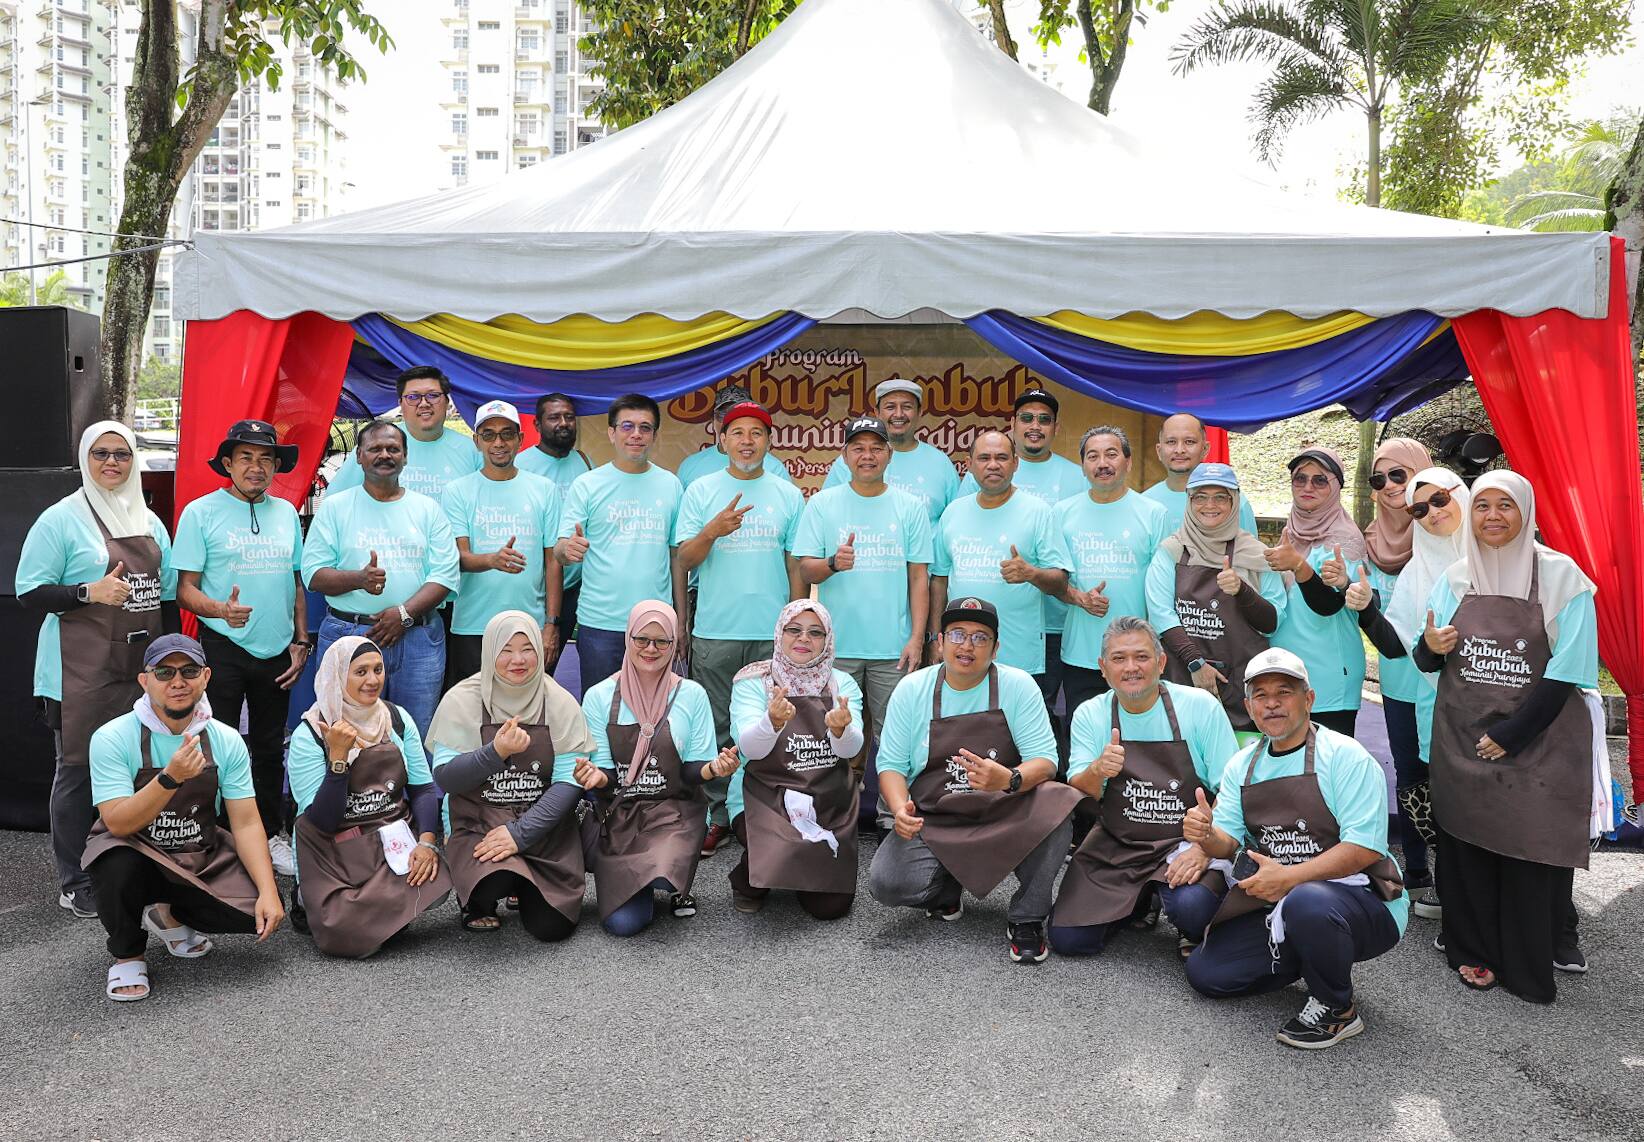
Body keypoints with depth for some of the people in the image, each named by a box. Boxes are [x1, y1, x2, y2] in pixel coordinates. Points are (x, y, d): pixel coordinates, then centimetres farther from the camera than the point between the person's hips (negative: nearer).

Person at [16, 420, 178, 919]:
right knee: (80, 769, 0)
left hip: (143, 668, 6)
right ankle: (74, 882, 12)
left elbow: (167, 593, 18)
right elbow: (29, 592, -8)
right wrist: (90, 592, -22)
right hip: (83, 672, -5)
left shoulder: (150, 522, 13)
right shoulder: (61, 519, -5)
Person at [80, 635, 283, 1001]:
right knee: (117, 866, -37)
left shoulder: (227, 741, -6)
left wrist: (269, 892, -20)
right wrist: (171, 777, -40)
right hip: (137, 857, -3)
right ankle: (127, 954, -3)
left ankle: (171, 915, 15)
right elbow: (118, 823, -24)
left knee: (258, 910, -19)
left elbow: (246, 823, -8)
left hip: (201, 856, 3)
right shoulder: (112, 738, -15)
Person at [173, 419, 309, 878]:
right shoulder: (201, 512, -5)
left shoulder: (286, 513, 10)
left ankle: (272, 836, 26)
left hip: (277, 651, 4)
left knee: (270, 748, 14)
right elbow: (185, 589, -8)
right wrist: (221, 610, -27)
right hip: (223, 647, -4)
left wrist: (301, 642, 9)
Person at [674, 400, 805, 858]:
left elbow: (796, 565, 11)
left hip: (773, 633, 1)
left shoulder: (788, 495, 9)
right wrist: (714, 530, -20)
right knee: (716, 731, 4)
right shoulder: (701, 491, 5)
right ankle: (718, 816, 13)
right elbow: (685, 560, -1)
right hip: (715, 631, 0)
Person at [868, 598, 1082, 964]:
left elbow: (1045, 761, -8)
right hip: (933, 821, 1)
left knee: (1057, 800, -32)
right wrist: (900, 808, -20)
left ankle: (1027, 919, -11)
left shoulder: (1018, 686, -3)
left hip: (1006, 816, 0)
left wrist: (1008, 779, -32)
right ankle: (947, 887, 12)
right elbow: (891, 764, 2)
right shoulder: (911, 689, 1)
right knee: (886, 883, -26)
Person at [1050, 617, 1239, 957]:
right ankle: (1138, 903, 21)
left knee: (1191, 907, -34)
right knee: (1067, 938, -9)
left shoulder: (1200, 706, -8)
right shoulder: (1089, 715, 0)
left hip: (1185, 841, -3)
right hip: (1115, 845, 3)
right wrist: (1097, 771, -29)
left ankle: (1195, 934, 5)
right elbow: (1076, 795, -6)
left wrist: (1203, 848, -21)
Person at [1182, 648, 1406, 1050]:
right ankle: (1314, 955, 15)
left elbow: (1366, 847, -20)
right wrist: (1206, 836, -22)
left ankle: (1338, 1009, -10)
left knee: (1306, 902, -40)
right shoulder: (1241, 766, 8)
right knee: (1205, 971, -4)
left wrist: (1289, 877, -28)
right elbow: (1229, 842, 3)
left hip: (1363, 900, -6)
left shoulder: (1345, 756, -12)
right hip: (1280, 904, 6)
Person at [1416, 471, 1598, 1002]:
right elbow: (1429, 661, 13)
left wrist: (1510, 734, -15)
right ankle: (1475, 950, 21)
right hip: (1462, 738, 4)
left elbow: (1568, 670, -11)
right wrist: (1430, 648, -12)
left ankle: (1533, 964, 14)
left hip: (1538, 739, -3)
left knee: (1533, 850, -1)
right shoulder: (1456, 577, 5)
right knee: (1468, 843, 6)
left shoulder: (1560, 575, -7)